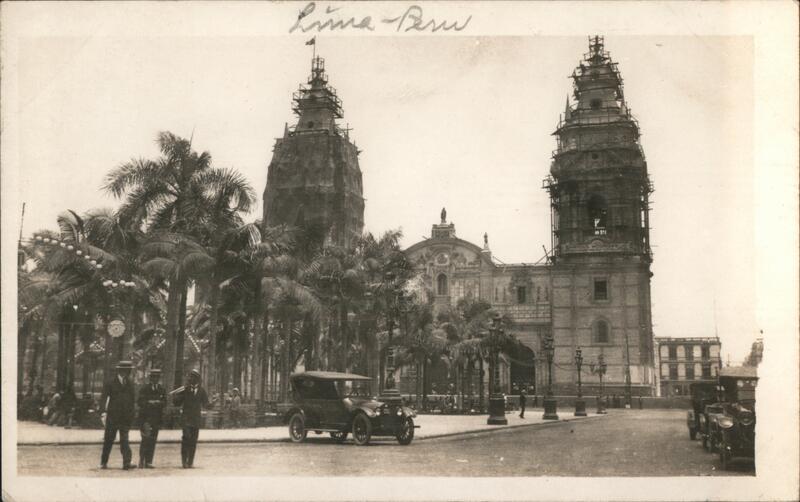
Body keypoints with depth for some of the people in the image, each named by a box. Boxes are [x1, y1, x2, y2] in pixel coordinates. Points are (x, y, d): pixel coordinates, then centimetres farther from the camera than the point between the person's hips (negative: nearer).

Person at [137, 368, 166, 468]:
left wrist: (157, 402, -13)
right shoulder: (144, 388, 2)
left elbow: (164, 403, 5)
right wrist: (150, 403, -16)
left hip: (157, 418, 4)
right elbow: (140, 402, -6)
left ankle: (148, 462, 4)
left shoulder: (162, 390, 13)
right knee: (146, 439, -13)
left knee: (153, 440, 1)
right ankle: (142, 460, -5)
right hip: (145, 417, -4)